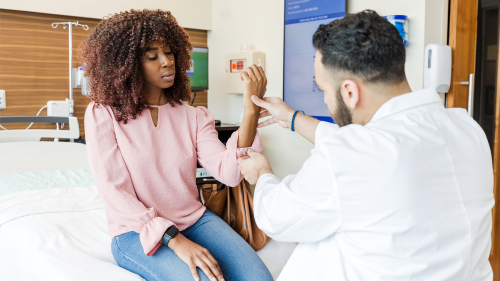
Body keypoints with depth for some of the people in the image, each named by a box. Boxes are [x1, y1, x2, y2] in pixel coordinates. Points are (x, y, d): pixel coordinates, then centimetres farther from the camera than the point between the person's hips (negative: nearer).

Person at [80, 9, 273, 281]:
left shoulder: (193, 116, 3)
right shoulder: (103, 114, -5)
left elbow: (229, 173, -11)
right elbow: (114, 190, -12)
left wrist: (251, 111, -24)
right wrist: (175, 240, -22)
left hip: (195, 219, 3)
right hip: (138, 233, -3)